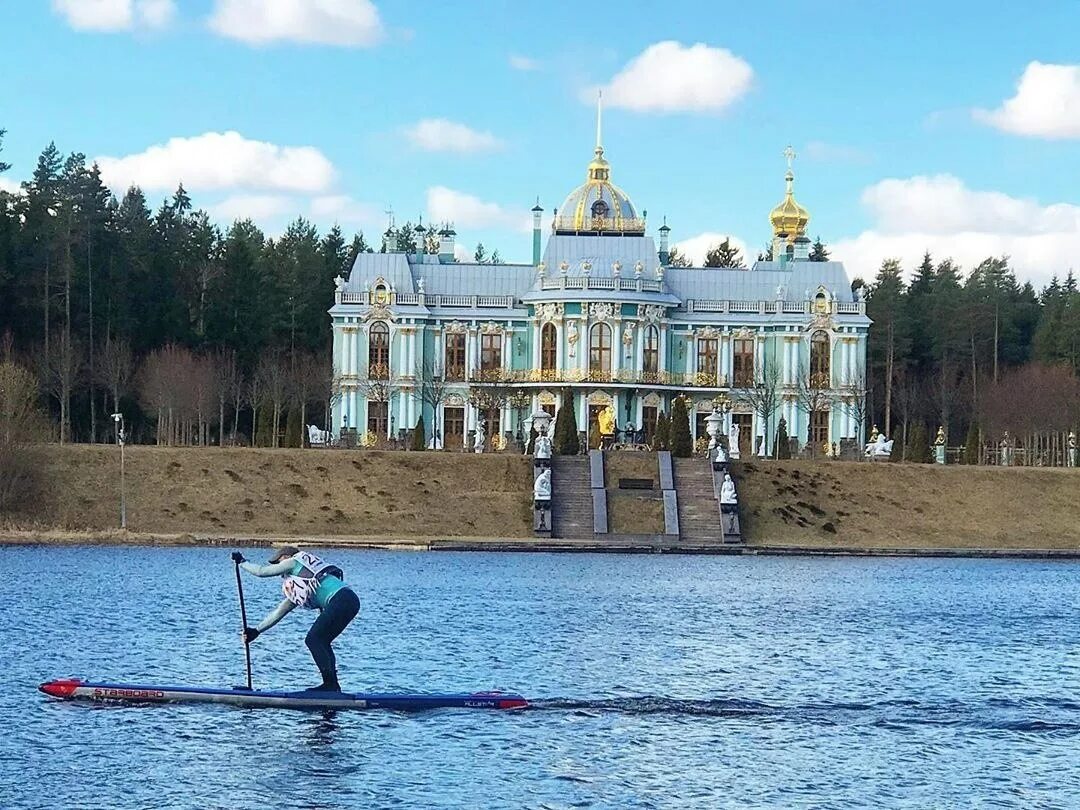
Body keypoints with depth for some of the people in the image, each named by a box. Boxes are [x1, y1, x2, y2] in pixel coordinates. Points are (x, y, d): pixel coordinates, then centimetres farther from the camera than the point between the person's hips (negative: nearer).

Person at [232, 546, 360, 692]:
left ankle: (331, 684, -13)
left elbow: (261, 571, 14)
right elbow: (279, 612, 37)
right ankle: (332, 685, 10)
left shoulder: (293, 562, 11)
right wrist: (256, 631, 38)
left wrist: (242, 562, 31)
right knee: (320, 642, 14)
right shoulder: (297, 590, 34)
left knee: (313, 640, -7)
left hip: (341, 600, -9)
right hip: (351, 602, 9)